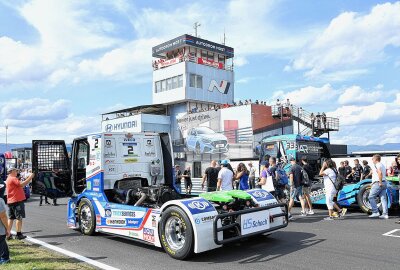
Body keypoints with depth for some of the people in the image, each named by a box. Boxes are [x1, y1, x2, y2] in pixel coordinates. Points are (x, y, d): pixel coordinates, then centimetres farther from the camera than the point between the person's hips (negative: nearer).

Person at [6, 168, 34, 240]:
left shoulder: (8, 179, 19)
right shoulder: (13, 178, -12)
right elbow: (22, 184, -24)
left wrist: (27, 179, 11)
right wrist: (30, 178, -19)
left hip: (10, 201, 9)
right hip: (17, 201, -9)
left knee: (11, 218, 12)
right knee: (19, 218, -2)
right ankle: (18, 234, 1)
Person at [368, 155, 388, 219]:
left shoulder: (376, 165, -9)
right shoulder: (382, 165, 20)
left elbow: (380, 173, -26)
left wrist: (380, 182, -22)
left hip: (378, 183, -9)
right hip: (384, 183, 9)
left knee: (371, 197, -2)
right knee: (383, 198, 6)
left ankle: (375, 212, -5)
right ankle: (385, 214, 4)